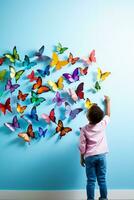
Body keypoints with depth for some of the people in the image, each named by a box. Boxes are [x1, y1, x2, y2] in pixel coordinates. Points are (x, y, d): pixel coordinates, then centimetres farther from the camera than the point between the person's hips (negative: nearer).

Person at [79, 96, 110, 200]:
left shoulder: (84, 129, -9)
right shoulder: (103, 124, -5)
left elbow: (82, 146, -5)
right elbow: (108, 114, 15)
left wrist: (82, 158, 7)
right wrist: (108, 101, 27)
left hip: (90, 157, -1)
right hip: (101, 156, 2)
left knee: (91, 181, 5)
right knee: (102, 180, 9)